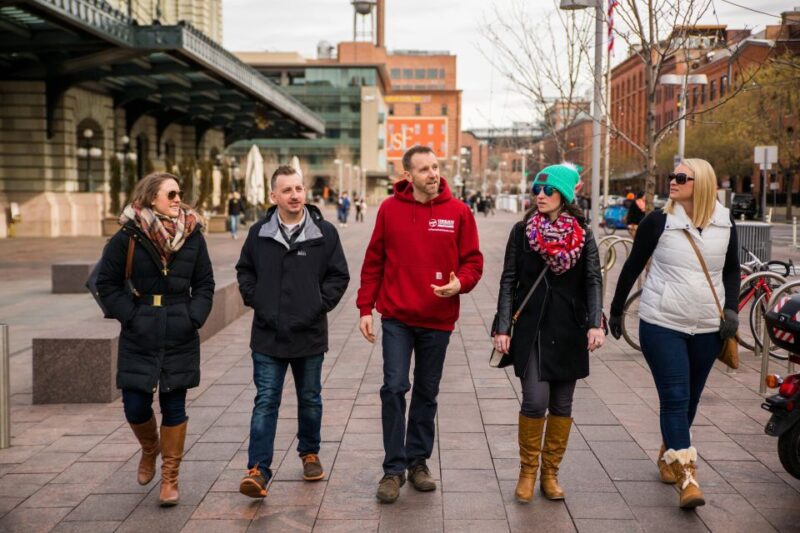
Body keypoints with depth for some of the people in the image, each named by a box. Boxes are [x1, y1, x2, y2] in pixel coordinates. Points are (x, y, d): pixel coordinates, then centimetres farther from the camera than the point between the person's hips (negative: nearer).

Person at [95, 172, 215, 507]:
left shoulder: (192, 237, 1)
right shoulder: (128, 237, -5)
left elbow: (204, 285, 7)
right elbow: (106, 283, 0)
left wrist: (194, 317, -6)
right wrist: (129, 315, -8)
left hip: (180, 339, 1)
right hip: (139, 338, -1)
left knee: (174, 407, 5)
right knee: (135, 406, 1)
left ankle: (170, 477, 18)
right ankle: (150, 449, 35)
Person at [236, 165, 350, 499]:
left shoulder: (324, 232, -3)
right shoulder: (259, 233, 0)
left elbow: (339, 275, 2)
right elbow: (244, 270, 13)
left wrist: (321, 304, -7)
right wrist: (254, 299, 1)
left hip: (309, 334, 0)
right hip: (268, 335, 0)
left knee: (310, 399, 15)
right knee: (265, 402, -2)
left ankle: (310, 453, 35)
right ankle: (258, 470, -1)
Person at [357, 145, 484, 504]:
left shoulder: (458, 212, -2)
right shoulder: (390, 209, -1)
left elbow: (472, 260, 2)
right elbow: (373, 262, 4)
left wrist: (460, 283, -18)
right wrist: (365, 308, 1)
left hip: (438, 319, 1)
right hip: (396, 317, -1)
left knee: (427, 393, 13)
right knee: (394, 388, -7)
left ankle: (418, 461, 28)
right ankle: (394, 468, 6)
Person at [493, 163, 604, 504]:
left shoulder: (582, 235, 4)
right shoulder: (522, 231, 3)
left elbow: (593, 281, -3)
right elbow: (508, 281, 2)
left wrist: (596, 324, -17)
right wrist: (502, 328, -4)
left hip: (569, 331, 2)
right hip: (530, 328, -1)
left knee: (562, 405, 7)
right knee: (535, 400, -10)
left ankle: (550, 474, 21)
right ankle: (527, 471, 10)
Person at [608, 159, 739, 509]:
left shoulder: (725, 224, 3)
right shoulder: (658, 221, -5)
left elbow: (732, 270, 15)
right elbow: (633, 267, 2)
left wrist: (731, 309, 0)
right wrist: (616, 310, 6)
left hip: (707, 328, 4)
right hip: (662, 325, -3)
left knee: (690, 400, 14)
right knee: (674, 399, -9)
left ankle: (668, 455, 34)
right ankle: (687, 476, -8)